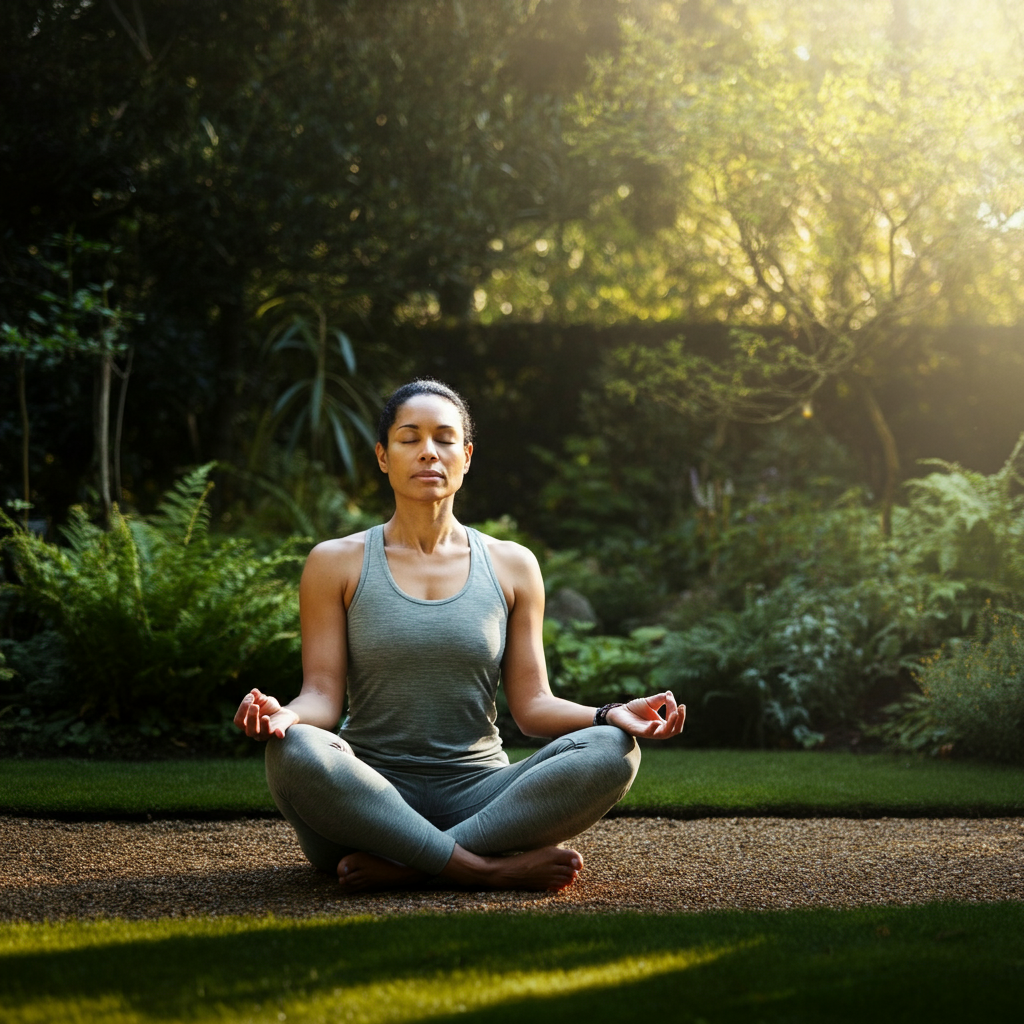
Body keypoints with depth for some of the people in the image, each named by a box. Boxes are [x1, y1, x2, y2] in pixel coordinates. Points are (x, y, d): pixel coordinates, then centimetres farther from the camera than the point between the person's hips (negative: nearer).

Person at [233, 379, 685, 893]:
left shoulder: (511, 566, 12)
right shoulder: (337, 563, 7)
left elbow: (532, 704, 8)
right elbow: (322, 695, 0)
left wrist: (609, 715, -12)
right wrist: (284, 714, -24)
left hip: (477, 795, 2)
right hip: (369, 800, -2)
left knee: (611, 750, -25)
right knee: (296, 751, -36)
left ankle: (400, 865, -29)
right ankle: (491, 867, -30)